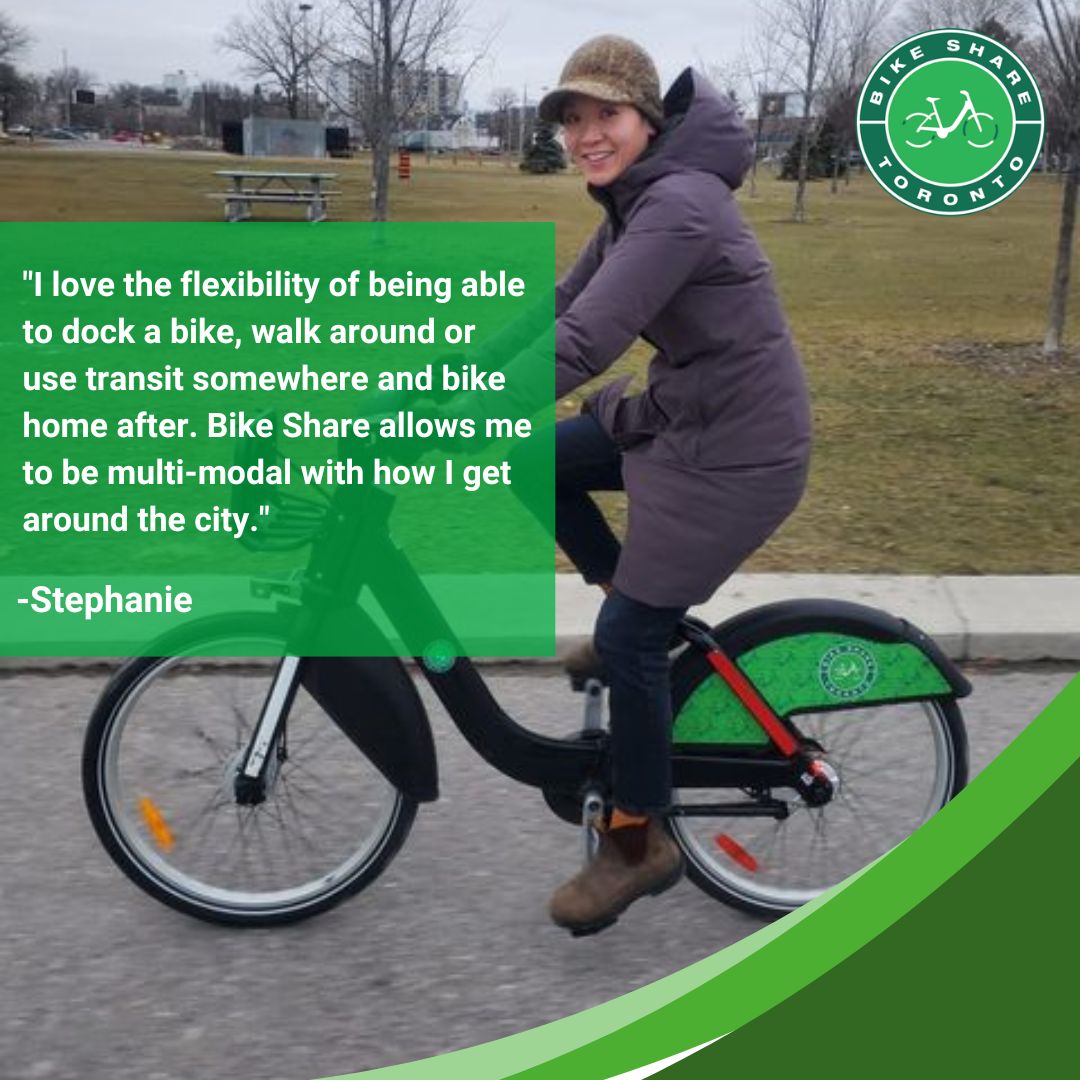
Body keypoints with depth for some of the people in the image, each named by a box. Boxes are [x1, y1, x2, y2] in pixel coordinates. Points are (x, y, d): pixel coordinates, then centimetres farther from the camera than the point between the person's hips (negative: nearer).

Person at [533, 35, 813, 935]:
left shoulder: (676, 205, -25)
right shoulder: (635, 199, 7)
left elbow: (580, 346, -34)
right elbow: (562, 306, 11)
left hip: (734, 453, -10)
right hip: (682, 416, 10)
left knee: (627, 639, -6)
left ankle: (640, 846, 14)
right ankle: (645, 616, 25)